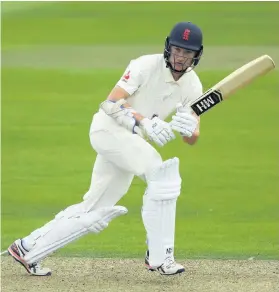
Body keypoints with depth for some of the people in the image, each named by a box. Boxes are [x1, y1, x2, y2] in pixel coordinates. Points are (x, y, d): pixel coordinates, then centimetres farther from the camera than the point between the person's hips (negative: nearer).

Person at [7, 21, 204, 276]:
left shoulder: (193, 86, 0)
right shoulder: (147, 66, -17)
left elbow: (193, 139, -3)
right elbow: (112, 103, -24)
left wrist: (188, 128, -27)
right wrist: (145, 122, -38)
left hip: (133, 141, 8)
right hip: (109, 128, -8)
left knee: (95, 211, 9)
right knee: (163, 174, -25)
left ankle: (28, 249, 19)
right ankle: (159, 256, -20)